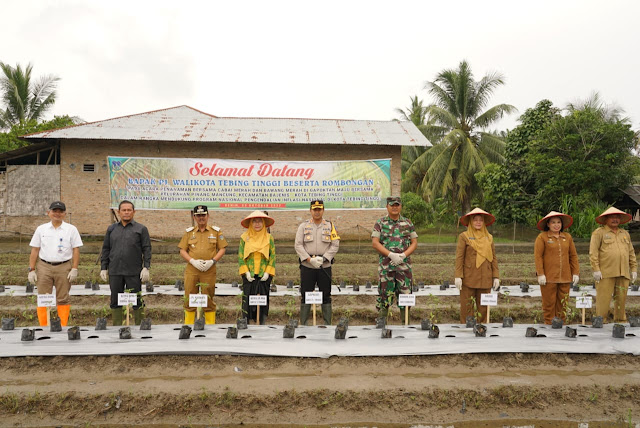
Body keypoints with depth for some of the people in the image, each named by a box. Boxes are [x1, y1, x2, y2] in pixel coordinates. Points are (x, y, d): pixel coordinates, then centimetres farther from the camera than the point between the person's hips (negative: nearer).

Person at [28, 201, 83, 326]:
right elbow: (34, 250, 9)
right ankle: (43, 327, 10)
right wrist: (31, 270, 3)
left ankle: (64, 326, 9)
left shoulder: (71, 229, 4)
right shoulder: (41, 229, 9)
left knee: (63, 299, 3)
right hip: (44, 267, 2)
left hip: (64, 267, -1)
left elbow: (76, 250, 2)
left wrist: (74, 269, -6)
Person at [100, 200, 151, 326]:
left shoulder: (141, 229, 4)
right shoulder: (111, 229, 13)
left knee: (137, 301, 1)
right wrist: (103, 268, 8)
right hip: (115, 272, 3)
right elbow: (105, 249, 14)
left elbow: (147, 249, 0)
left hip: (134, 272, -3)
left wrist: (146, 268, -9)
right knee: (115, 301, 8)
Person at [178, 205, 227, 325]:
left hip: (209, 270, -1)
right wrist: (193, 261, -8)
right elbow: (182, 250, 8)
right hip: (191, 270, 1)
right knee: (189, 299, 4)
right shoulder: (189, 232, 11)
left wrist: (213, 261, -9)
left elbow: (222, 249, 6)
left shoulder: (216, 231, 7)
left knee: (209, 299, 3)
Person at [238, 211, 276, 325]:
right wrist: (246, 272, -6)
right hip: (249, 276, 0)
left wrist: (267, 272, -5)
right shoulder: (244, 238, 4)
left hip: (264, 276, 1)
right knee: (247, 301, 0)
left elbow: (272, 256, 5)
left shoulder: (269, 238, 5)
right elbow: (240, 256, 3)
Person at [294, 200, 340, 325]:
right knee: (305, 296, 4)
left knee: (326, 296, 6)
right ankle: (303, 324, 12)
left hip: (325, 266, 0)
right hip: (307, 267, 0)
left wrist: (323, 258, -12)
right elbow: (298, 245, -1)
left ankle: (327, 324, 14)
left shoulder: (330, 226, 7)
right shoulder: (303, 226, 6)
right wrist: (310, 259, -13)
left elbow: (335, 245, 1)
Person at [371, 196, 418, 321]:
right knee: (384, 294, 0)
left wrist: (403, 255, -10)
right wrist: (391, 255, -15)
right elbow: (375, 243, -4)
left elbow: (414, 243, 7)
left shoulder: (408, 223, 10)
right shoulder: (380, 223, 4)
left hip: (404, 265, 2)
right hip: (385, 265, -2)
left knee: (405, 294, 4)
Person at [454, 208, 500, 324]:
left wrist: (496, 277, 6)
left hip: (485, 279, 3)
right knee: (467, 307, 0)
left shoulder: (489, 237, 13)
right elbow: (459, 257, -3)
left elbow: (493, 258, 12)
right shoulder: (464, 236, 2)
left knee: (483, 308, 6)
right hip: (468, 278, -3)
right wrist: (458, 276, -10)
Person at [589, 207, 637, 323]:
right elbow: (593, 252, -5)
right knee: (603, 299, -7)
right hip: (606, 274, -5)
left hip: (623, 274, 5)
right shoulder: (599, 232, 3)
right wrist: (596, 269, -12)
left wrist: (634, 269, 13)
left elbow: (631, 253, 22)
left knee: (621, 299, 7)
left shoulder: (625, 234, 21)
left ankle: (620, 321, 17)